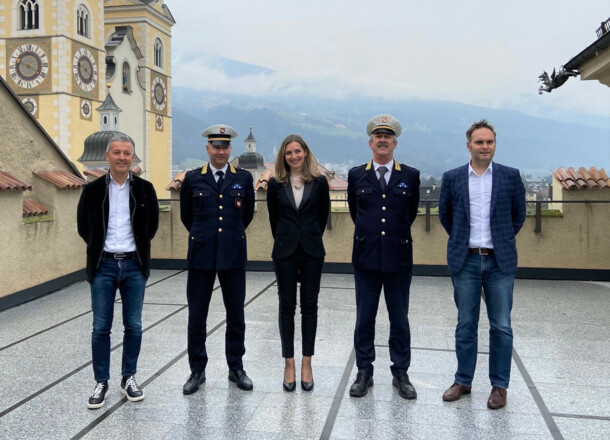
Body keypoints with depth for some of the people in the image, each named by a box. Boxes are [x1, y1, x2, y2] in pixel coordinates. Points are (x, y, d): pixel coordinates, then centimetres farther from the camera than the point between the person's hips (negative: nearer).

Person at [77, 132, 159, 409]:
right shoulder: (93, 189, -1)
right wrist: (98, 248, 10)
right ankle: (101, 382, 17)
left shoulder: (145, 188, -1)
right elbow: (83, 225, 10)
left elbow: (152, 224, 10)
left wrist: (138, 247, 9)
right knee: (101, 328, 4)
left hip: (134, 265, 1)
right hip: (103, 265, 0)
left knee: (133, 326, 7)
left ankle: (129, 378, 22)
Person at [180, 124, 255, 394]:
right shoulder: (192, 179, 2)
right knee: (196, 317, 6)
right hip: (201, 256, 0)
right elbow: (186, 215, 15)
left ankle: (236, 368, 24)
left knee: (236, 315, 9)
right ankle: (197, 371, 20)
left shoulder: (244, 178, 3)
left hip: (233, 256, 0)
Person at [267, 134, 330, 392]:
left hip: (312, 252, 0)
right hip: (285, 252, 0)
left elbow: (323, 216, 8)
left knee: (309, 306, 5)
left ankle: (307, 364, 14)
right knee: (287, 306, 5)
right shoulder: (276, 184, 1)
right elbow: (274, 218, 10)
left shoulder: (319, 182, 0)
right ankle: (289, 364, 14)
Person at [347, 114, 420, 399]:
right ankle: (364, 373, 20)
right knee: (364, 319, 8)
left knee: (399, 319, 8)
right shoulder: (356, 175, 4)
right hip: (366, 257, 1)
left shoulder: (410, 176, 3)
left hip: (399, 257, 0)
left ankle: (400, 373, 21)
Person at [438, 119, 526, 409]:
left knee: (501, 327, 5)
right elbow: (444, 215, 14)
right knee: (465, 326, 9)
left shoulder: (511, 176, 0)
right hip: (465, 261, 1)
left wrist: (503, 240, 13)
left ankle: (499, 386, 19)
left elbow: (519, 214, 12)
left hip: (500, 261, 0)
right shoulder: (452, 178, 2)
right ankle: (463, 381, 22)